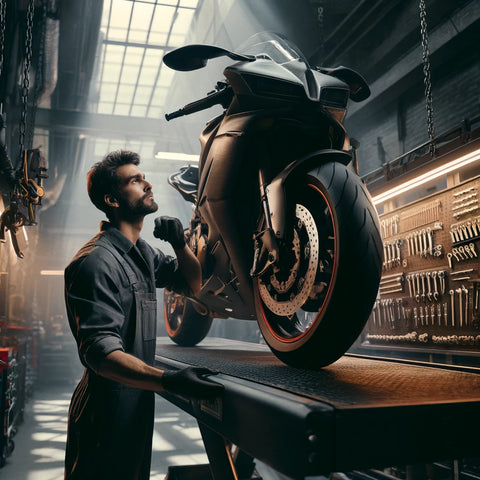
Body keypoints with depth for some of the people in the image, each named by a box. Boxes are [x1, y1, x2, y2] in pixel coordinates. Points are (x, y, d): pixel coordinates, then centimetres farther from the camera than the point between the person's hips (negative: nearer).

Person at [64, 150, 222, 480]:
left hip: (139, 403, 9)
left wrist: (180, 244, -3)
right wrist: (168, 380, -43)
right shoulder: (97, 261, -22)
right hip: (107, 414, -9)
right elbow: (99, 350, -30)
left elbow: (194, 285, 16)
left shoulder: (144, 252, 9)